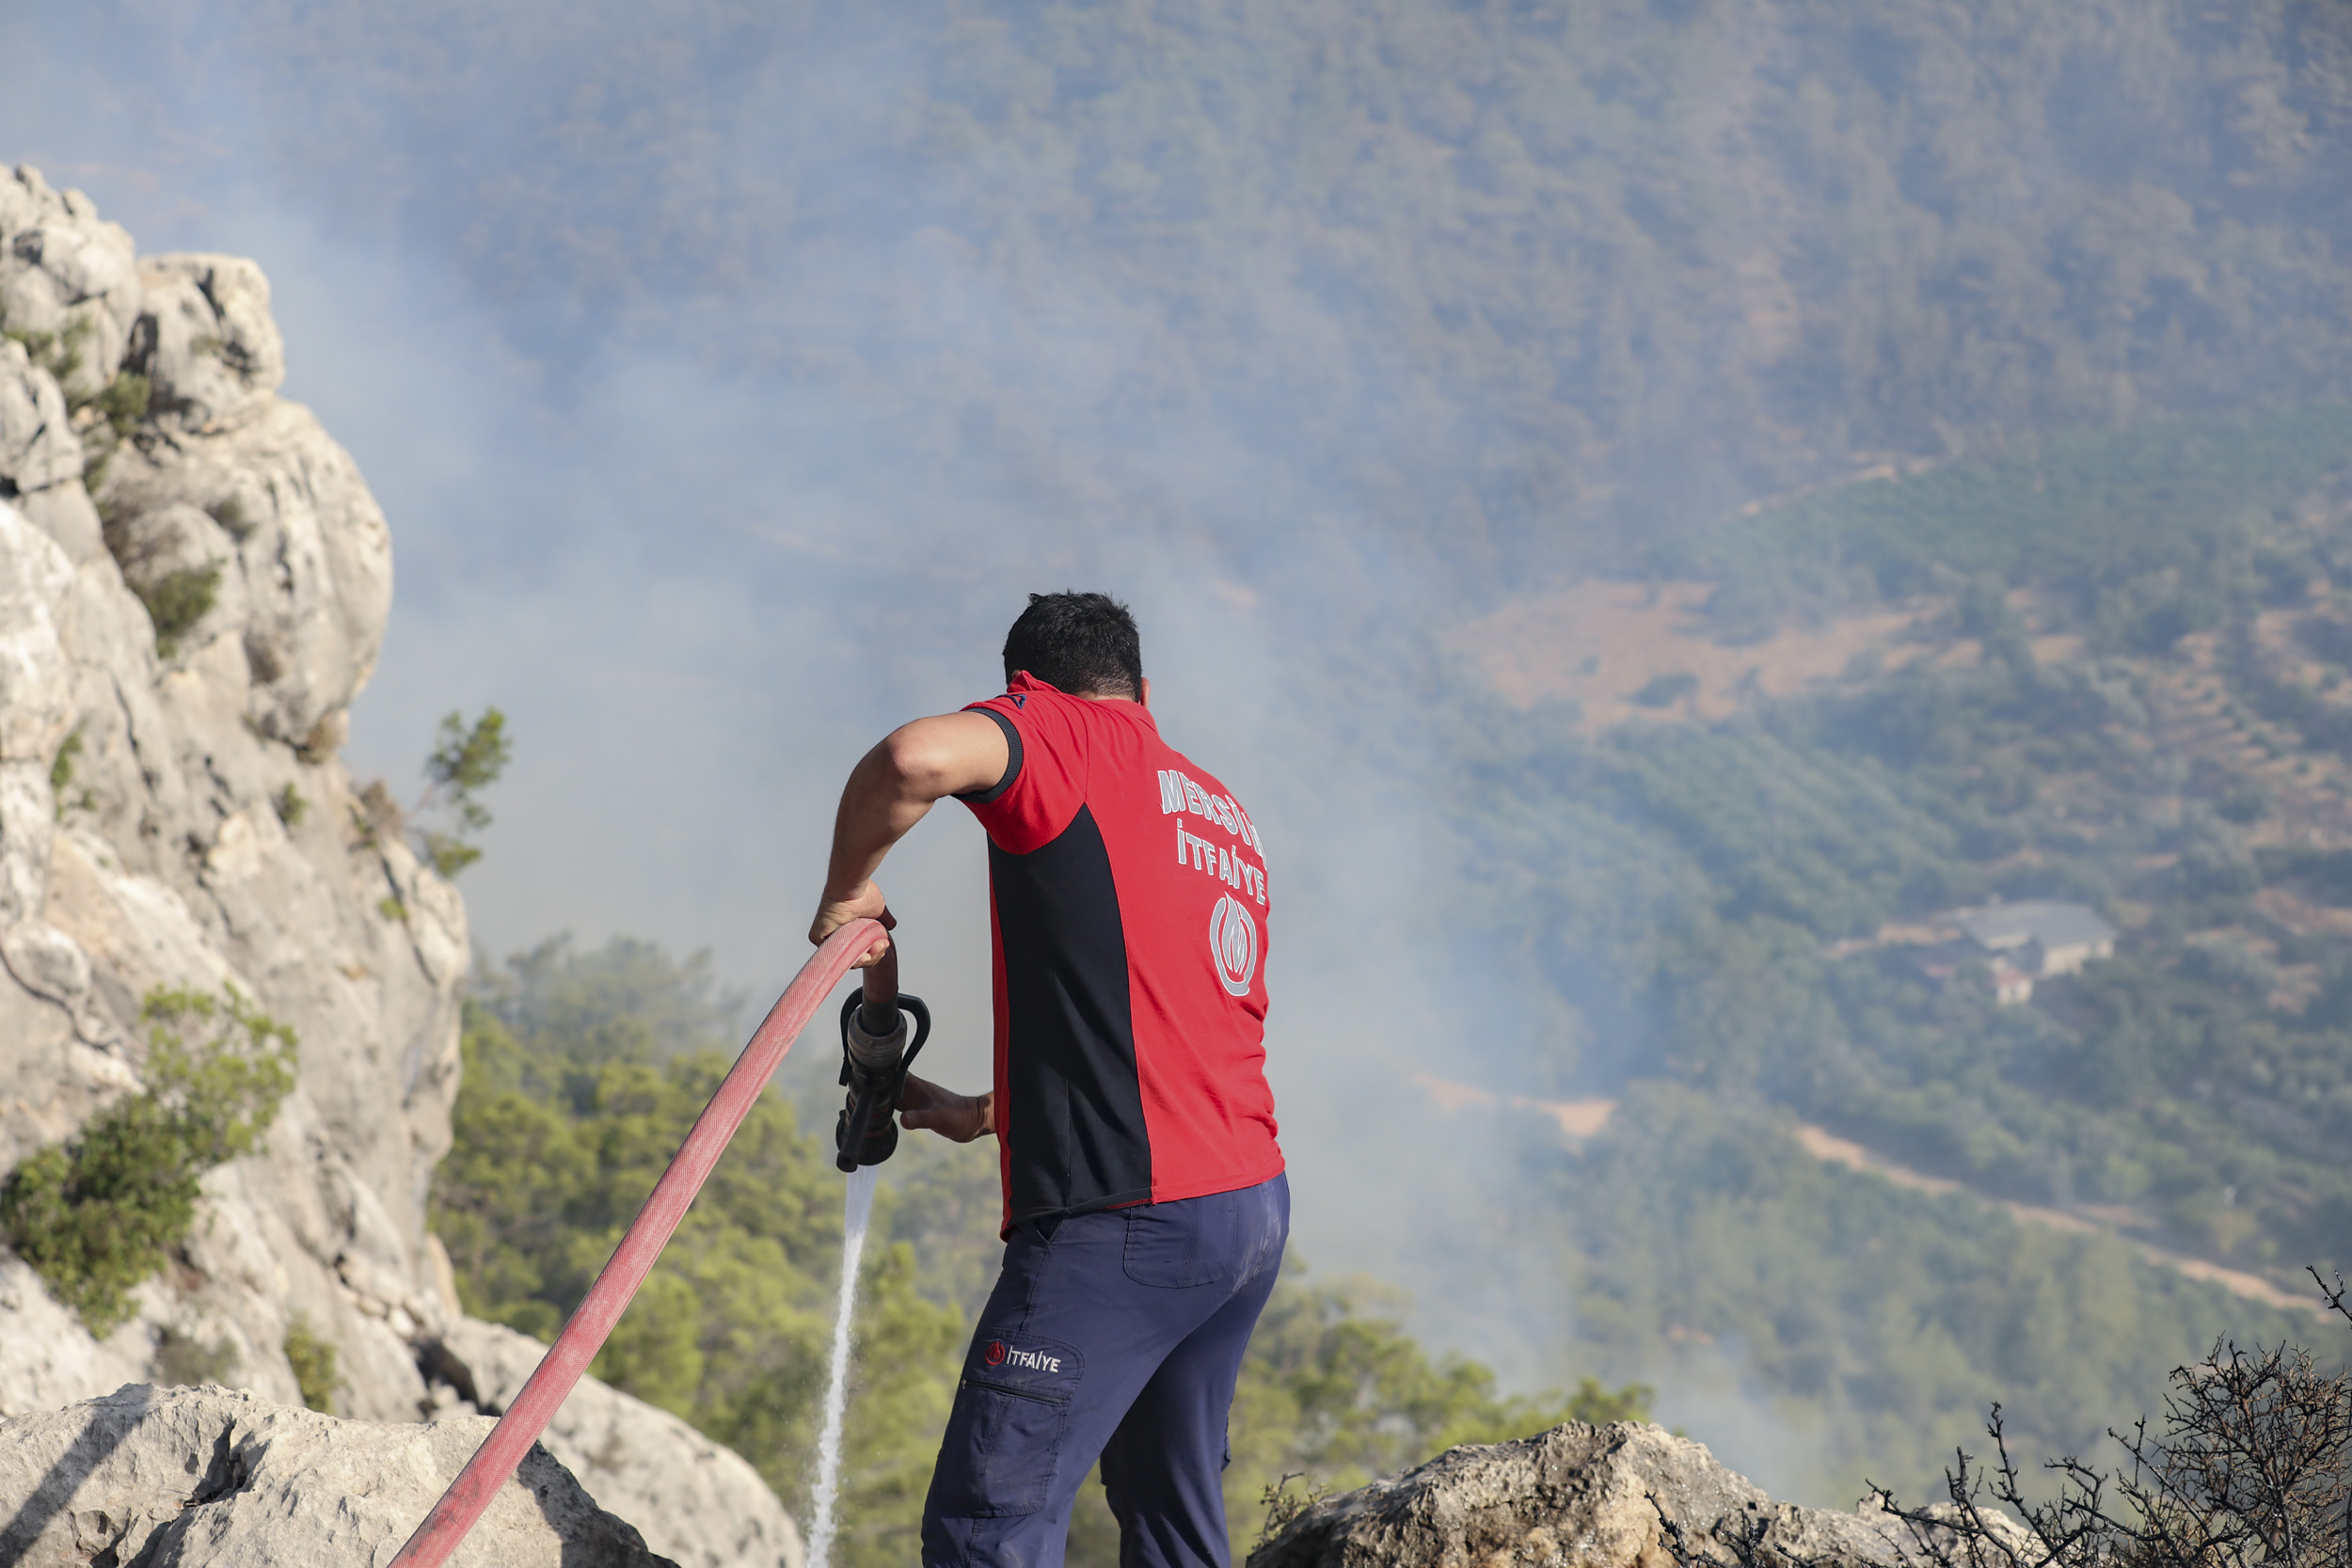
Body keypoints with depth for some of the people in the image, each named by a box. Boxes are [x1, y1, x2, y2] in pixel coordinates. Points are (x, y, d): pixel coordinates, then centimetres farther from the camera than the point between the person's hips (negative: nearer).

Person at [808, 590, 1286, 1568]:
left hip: (1131, 1219, -9)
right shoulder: (1224, 815, 23)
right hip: (1253, 1204, 9)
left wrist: (848, 888, -7)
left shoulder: (1069, 732, -1)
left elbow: (921, 756, -24)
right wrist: (986, 1115, 36)